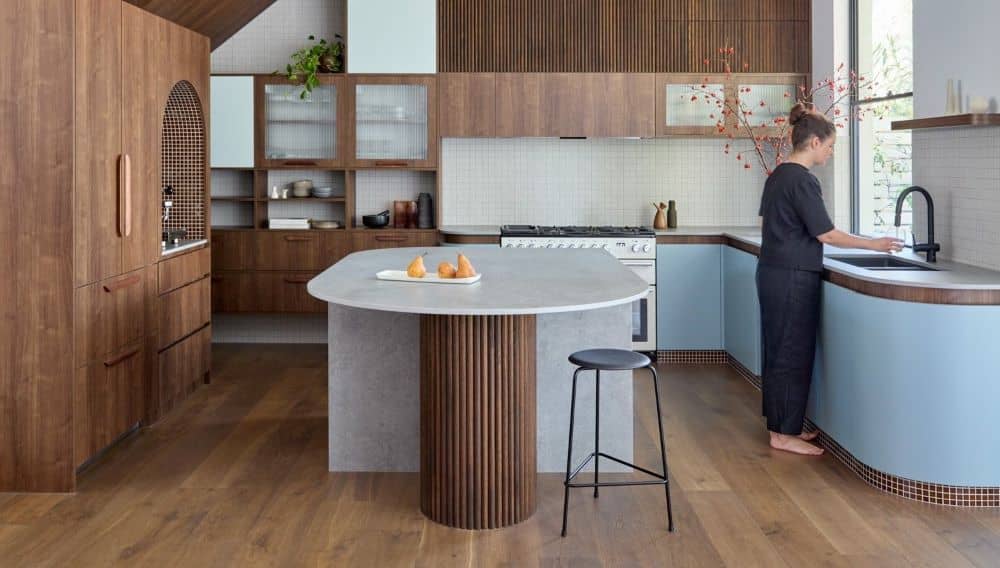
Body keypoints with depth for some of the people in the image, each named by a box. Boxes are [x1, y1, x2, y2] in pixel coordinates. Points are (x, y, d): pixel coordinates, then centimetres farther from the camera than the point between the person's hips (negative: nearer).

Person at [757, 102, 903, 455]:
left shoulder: (778, 176, 12)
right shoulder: (802, 180, -17)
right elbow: (825, 233, -17)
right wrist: (872, 245, -8)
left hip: (772, 273, 10)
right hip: (794, 278, -10)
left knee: (778, 352, 14)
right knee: (794, 356, -2)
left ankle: (780, 425, 22)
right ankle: (785, 434, 4)